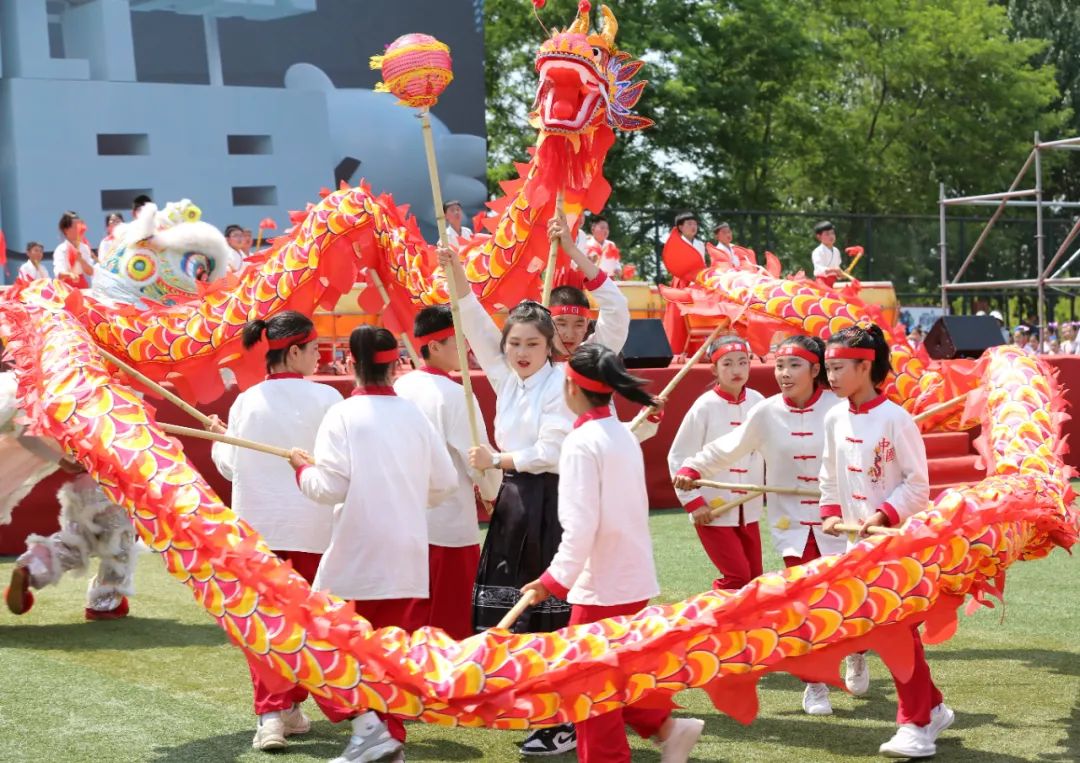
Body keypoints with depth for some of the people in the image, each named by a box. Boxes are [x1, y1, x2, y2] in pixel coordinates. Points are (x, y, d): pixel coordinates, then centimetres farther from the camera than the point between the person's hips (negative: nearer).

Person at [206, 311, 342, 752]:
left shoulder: (246, 402, -1)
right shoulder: (325, 398, -9)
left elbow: (231, 466, 7)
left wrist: (218, 439, 25)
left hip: (257, 523, 1)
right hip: (312, 526, -1)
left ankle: (270, 714, -9)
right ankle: (291, 708, 22)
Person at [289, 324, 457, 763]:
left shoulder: (343, 415, -8)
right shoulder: (413, 416, 4)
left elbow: (329, 488, -13)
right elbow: (444, 484, 7)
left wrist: (303, 467, 7)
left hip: (357, 553, -5)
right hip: (406, 554, 5)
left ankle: (366, 720, -12)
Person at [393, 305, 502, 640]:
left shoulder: (399, 389, 4)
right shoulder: (455, 395, -15)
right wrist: (493, 492, 12)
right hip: (450, 526, -6)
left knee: (406, 622, 13)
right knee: (449, 625, 3)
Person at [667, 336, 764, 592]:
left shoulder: (758, 402, 0)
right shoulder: (705, 407, -12)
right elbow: (677, 458, -7)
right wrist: (693, 501, -11)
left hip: (748, 510, 5)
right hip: (712, 511, -5)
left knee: (754, 580, 9)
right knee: (737, 578, -10)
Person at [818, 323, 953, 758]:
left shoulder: (895, 418, -15)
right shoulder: (834, 419, 4)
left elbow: (917, 484, -12)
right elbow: (829, 476, 14)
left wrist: (883, 516, -21)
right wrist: (830, 513, 0)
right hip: (859, 542, 7)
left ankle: (916, 726, -1)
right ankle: (932, 709, 25)